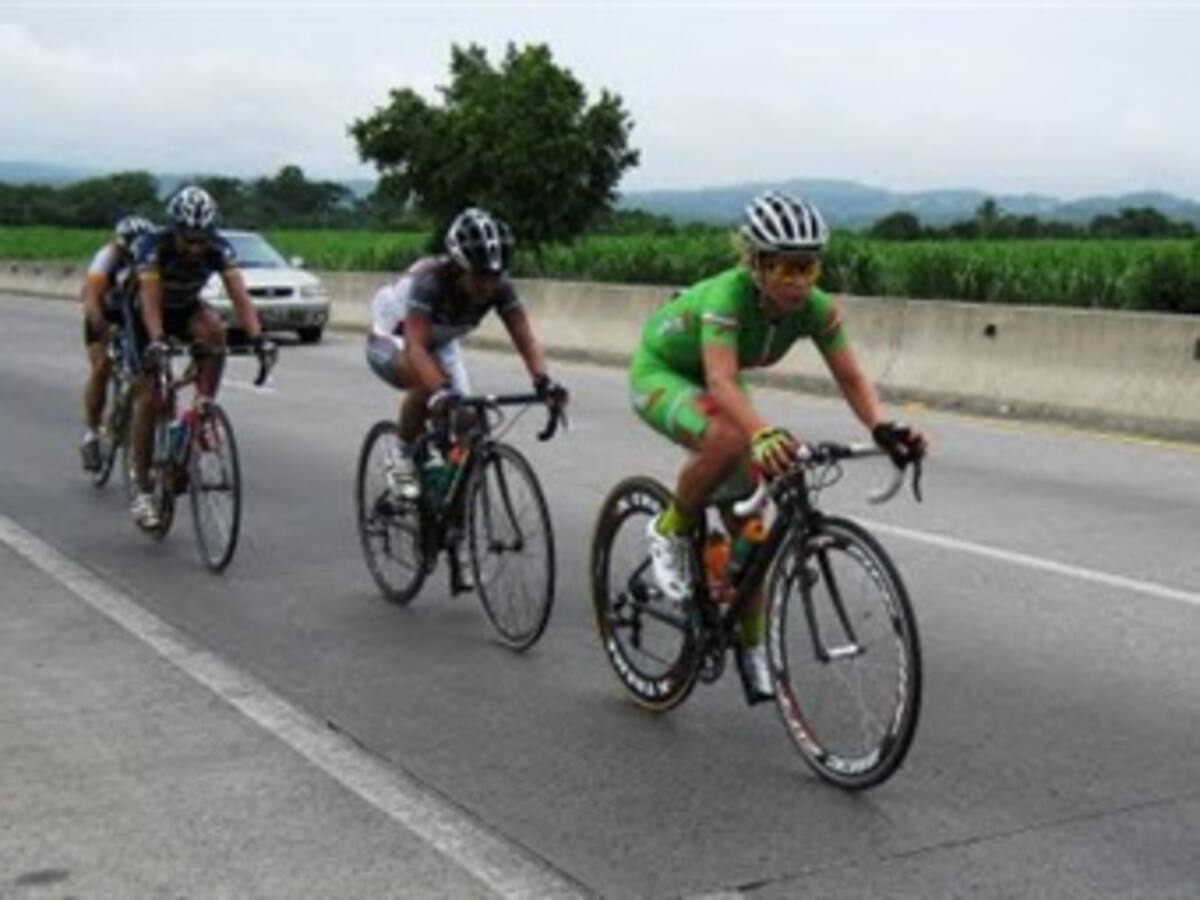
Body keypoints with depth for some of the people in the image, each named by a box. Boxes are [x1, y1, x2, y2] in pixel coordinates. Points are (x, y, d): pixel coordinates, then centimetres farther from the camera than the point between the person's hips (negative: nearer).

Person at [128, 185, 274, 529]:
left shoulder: (219, 249, -26)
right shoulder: (154, 246, -32)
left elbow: (238, 294, -35)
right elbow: (150, 297, -42)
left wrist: (257, 337, -50)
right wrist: (156, 342, -59)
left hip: (186, 309, 2)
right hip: (146, 316, -2)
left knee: (214, 331, -34)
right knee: (148, 399, -10)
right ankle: (143, 492, -2)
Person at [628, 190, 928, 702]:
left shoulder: (814, 308, -22)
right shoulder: (728, 295, -38)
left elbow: (850, 377, -23)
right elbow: (722, 381, -51)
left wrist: (882, 428, -44)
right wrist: (763, 433, -69)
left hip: (712, 383, 6)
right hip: (660, 373, -6)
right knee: (729, 440, -38)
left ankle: (751, 646, 15)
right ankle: (670, 534, -12)